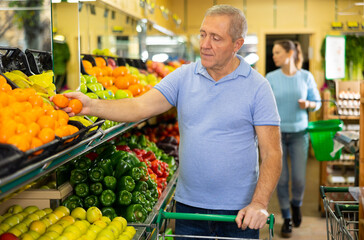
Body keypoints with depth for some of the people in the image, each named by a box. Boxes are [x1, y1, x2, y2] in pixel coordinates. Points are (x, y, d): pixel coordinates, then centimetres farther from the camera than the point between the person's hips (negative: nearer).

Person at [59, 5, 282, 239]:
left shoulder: (257, 86, -6)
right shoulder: (184, 76, 1)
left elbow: (272, 153, -8)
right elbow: (141, 107, -11)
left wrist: (259, 203, -19)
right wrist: (92, 106, -26)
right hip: (188, 205, 3)